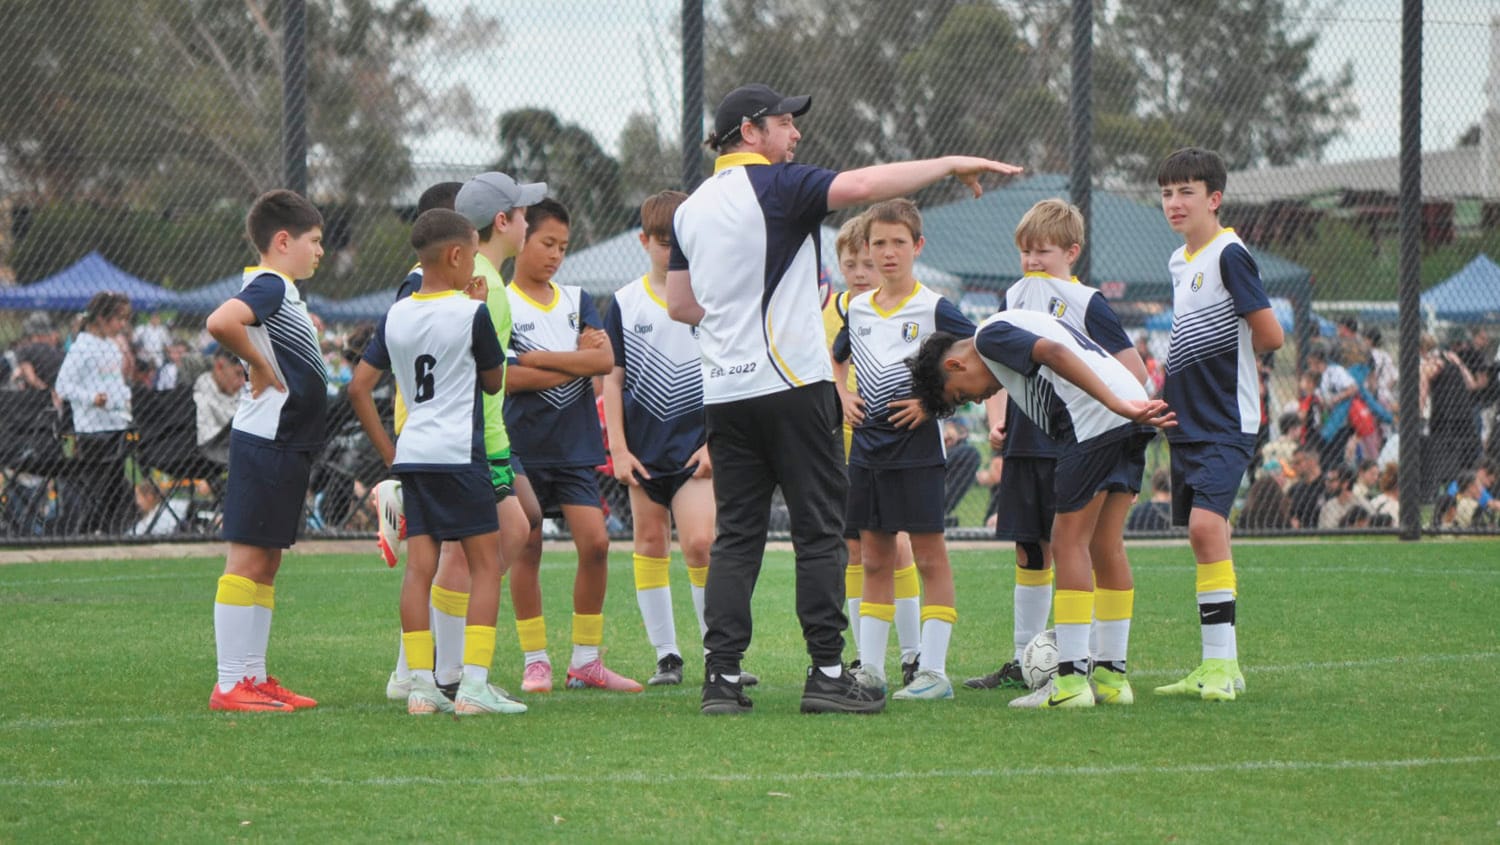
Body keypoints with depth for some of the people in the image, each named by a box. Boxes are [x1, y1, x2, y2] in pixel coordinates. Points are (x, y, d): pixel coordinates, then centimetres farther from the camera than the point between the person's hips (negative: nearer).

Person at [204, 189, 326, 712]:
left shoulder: (285, 292, 16)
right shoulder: (268, 286, -14)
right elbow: (221, 322, -32)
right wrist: (260, 365, -18)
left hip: (288, 445, 10)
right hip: (266, 440, -10)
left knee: (267, 562, 13)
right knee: (247, 559, -8)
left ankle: (253, 676, 18)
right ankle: (230, 684, -7)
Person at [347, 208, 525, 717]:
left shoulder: (395, 316, 8)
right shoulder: (472, 314, -7)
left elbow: (358, 388, 7)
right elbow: (495, 382, 6)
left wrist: (387, 450, 13)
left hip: (411, 457, 5)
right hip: (459, 454, -5)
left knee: (419, 567, 5)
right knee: (485, 564, 1)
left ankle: (421, 685, 0)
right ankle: (474, 684, -8)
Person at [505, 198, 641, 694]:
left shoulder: (576, 300, 11)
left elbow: (605, 360, -3)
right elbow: (505, 377, -16)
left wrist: (537, 358, -10)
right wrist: (576, 363, -9)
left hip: (576, 446, 4)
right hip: (523, 446, -4)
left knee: (595, 543, -5)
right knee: (526, 551, 1)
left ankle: (586, 660, 5)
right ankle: (535, 661, 10)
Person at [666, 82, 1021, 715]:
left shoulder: (692, 207, 14)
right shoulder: (775, 186, -7)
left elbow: (680, 305, 18)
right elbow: (859, 187, -23)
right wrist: (951, 165, -18)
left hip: (723, 394, 6)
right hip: (792, 385, -6)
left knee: (736, 533, 7)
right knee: (818, 529, -1)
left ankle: (722, 678, 0)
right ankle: (827, 674, -3)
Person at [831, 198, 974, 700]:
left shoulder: (934, 309, -8)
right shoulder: (857, 309, 10)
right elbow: (836, 360, 29)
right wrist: (843, 398, 10)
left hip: (917, 448, -6)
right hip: (867, 447, 6)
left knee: (928, 555, -3)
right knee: (874, 558, 10)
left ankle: (933, 670, -2)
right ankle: (870, 667, 14)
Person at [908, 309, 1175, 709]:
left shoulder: (989, 336, 0)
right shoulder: (1017, 324, 29)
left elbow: (1055, 354, -17)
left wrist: (1117, 405, -26)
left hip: (1094, 420, -9)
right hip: (1130, 417, 9)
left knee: (1069, 542, -4)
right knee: (1105, 545, 13)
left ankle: (1071, 680, -6)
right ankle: (1111, 675, 16)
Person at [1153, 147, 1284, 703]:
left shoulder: (1229, 254, -12)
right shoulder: (1179, 261, 14)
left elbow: (1269, 336, -14)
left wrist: (1235, 354, 2)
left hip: (1228, 422, -9)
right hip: (1186, 423, 9)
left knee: (1206, 524, -21)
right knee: (1202, 536, 9)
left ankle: (1223, 665, -20)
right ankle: (1215, 666, 14)